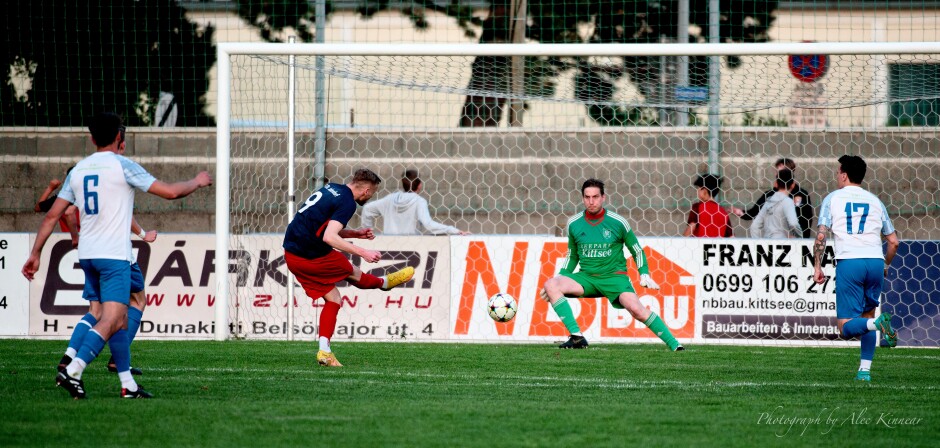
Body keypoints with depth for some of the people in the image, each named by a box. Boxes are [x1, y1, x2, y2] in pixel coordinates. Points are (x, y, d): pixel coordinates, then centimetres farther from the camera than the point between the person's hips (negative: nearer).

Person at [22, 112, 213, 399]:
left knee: (120, 319, 14)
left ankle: (128, 385, 13)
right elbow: (169, 192, -6)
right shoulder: (122, 165, -6)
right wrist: (198, 182, 12)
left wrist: (35, 254, 15)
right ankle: (73, 371, -29)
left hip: (87, 255, 7)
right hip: (114, 255, -7)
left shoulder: (78, 170, 12)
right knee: (111, 320, -13)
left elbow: (52, 215, 10)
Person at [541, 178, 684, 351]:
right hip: (586, 277, 3)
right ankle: (576, 336, -24)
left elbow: (637, 251, 7)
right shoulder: (574, 224, 3)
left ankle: (673, 344, -15)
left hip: (614, 276, -3)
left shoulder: (617, 222, -4)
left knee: (636, 309, -28)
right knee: (551, 285, -22)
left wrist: (644, 274, -6)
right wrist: (560, 277, 7)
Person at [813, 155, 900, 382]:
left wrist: (817, 267, 7)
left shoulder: (833, 199, 9)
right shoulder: (875, 201, 17)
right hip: (875, 261, 3)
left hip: (848, 262, -3)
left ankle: (877, 324, -34)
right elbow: (893, 242, 18)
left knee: (846, 326, -3)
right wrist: (885, 265, 34)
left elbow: (820, 237, -1)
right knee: (867, 315, 20)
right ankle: (865, 369, 9)